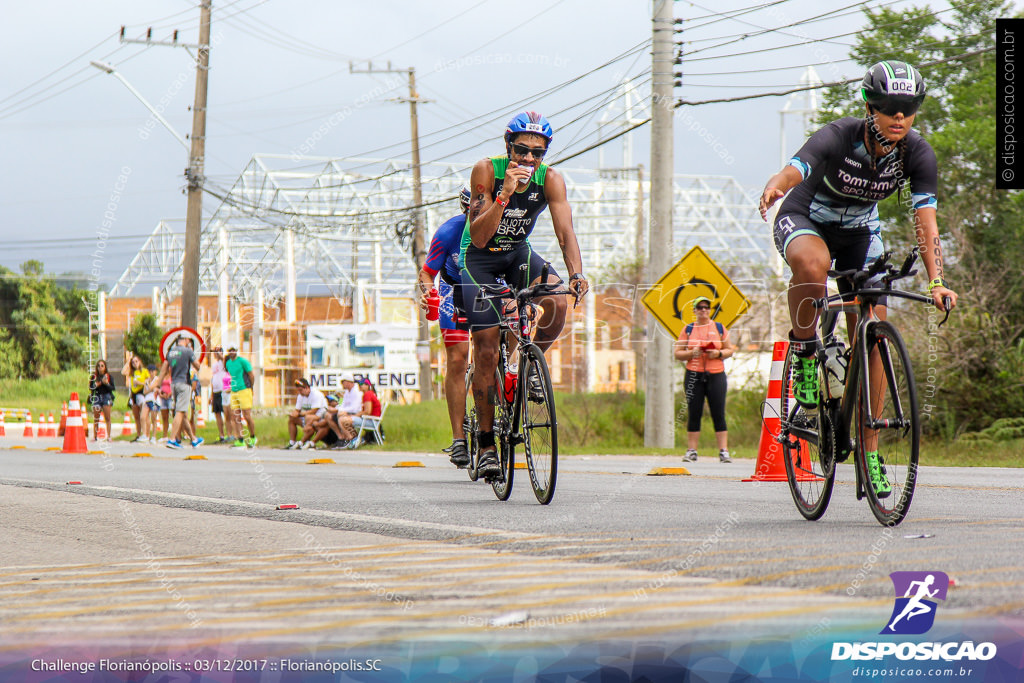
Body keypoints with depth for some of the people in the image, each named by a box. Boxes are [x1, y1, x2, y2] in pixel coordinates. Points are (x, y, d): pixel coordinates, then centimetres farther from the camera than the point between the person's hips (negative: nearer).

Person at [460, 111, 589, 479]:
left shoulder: (550, 179, -17)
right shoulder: (487, 171, -24)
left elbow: (565, 231, -25)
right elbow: (478, 237, -30)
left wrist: (576, 273, -43)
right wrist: (505, 194, -42)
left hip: (519, 254, 3)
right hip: (480, 258, -3)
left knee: (557, 302, -29)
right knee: (487, 353, -9)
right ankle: (486, 442, 1)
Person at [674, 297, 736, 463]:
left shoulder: (719, 328, 10)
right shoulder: (688, 329, 9)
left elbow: (730, 349, 12)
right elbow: (678, 354, 8)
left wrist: (719, 354, -8)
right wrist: (692, 353, -10)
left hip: (716, 374, 0)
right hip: (694, 375, 0)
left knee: (719, 415, -5)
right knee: (693, 414, 0)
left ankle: (724, 451, -6)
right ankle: (691, 451, 4)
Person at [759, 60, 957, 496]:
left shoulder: (918, 154, -20)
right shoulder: (837, 138, -31)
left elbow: (926, 222, -24)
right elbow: (791, 173, -47)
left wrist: (936, 282, -38)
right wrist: (774, 188, -72)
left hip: (860, 231, 4)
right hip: (804, 220, -4)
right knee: (812, 264, -41)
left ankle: (870, 452, 2)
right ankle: (804, 355, -16)